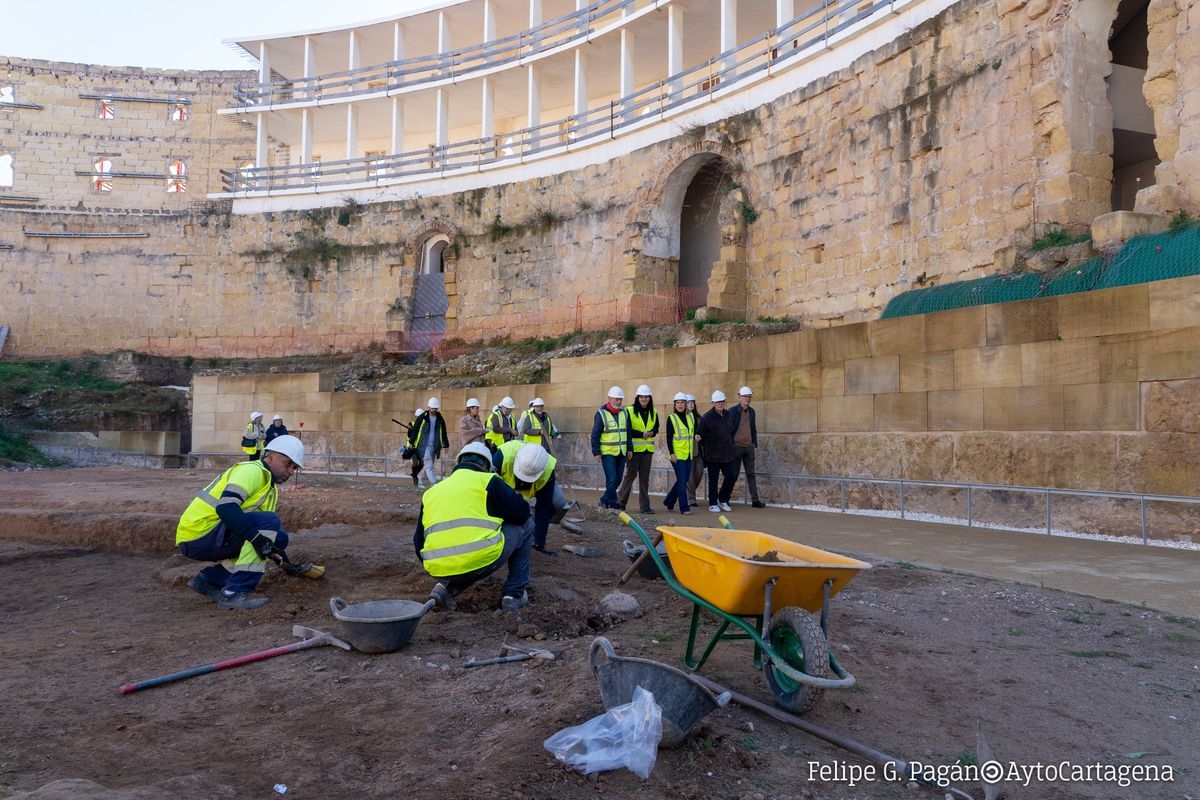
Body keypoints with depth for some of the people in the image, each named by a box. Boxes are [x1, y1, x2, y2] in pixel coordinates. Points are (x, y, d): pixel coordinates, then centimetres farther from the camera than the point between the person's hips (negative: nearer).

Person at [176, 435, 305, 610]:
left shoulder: (271, 488, 17)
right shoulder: (253, 470, -13)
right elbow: (226, 506, -28)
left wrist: (285, 561, 13)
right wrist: (256, 537, -32)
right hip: (199, 535, -10)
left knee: (279, 537, 7)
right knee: (270, 522, -21)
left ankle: (209, 580, 9)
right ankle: (234, 593, -23)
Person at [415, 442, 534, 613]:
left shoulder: (432, 491, 22)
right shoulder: (487, 481, 7)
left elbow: (419, 541, 25)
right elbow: (522, 512, 5)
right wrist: (499, 516, 27)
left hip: (438, 570, 6)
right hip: (481, 561, -6)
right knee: (525, 526, 19)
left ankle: (446, 587, 13)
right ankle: (514, 594, 19)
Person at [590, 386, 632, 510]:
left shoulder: (624, 413, 10)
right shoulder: (601, 414, -6)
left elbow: (629, 432, 16)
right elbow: (595, 435, -5)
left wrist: (629, 449, 9)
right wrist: (596, 452, -10)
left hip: (621, 453, 6)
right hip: (607, 453, -6)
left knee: (617, 479, 9)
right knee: (612, 479, -11)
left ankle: (604, 500, 23)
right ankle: (613, 504, -1)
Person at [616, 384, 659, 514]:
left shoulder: (653, 412, 12)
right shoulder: (630, 411, -4)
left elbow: (656, 428, 19)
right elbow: (627, 430, -8)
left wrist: (651, 433, -3)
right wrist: (642, 434, -16)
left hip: (648, 449, 4)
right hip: (635, 448, -4)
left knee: (644, 477, 6)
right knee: (631, 474, -2)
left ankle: (645, 506, 10)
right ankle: (620, 501, 12)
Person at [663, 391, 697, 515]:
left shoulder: (691, 417, 11)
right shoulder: (671, 418, -3)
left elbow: (695, 431, 24)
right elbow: (669, 437, -7)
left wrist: (696, 436, 1)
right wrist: (671, 453, -14)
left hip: (688, 454, 6)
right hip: (677, 454, -6)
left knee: (683, 480, 10)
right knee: (682, 481, -8)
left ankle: (669, 502, 27)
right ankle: (684, 508, -4)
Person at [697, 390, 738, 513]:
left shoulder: (728, 415, 9)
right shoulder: (706, 417, -10)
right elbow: (700, 435, -7)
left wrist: (731, 447, 17)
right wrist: (706, 448, -4)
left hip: (727, 455, 5)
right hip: (713, 455, -5)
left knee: (731, 476, 3)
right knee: (713, 480, 2)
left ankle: (723, 500, 20)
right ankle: (713, 504, 14)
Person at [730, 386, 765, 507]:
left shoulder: (751, 411, 11)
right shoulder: (733, 411, -7)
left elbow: (753, 428, 17)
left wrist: (755, 443, 11)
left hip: (749, 447, 5)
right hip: (736, 446, -5)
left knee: (751, 474, 4)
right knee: (733, 474, 2)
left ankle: (755, 500, 5)